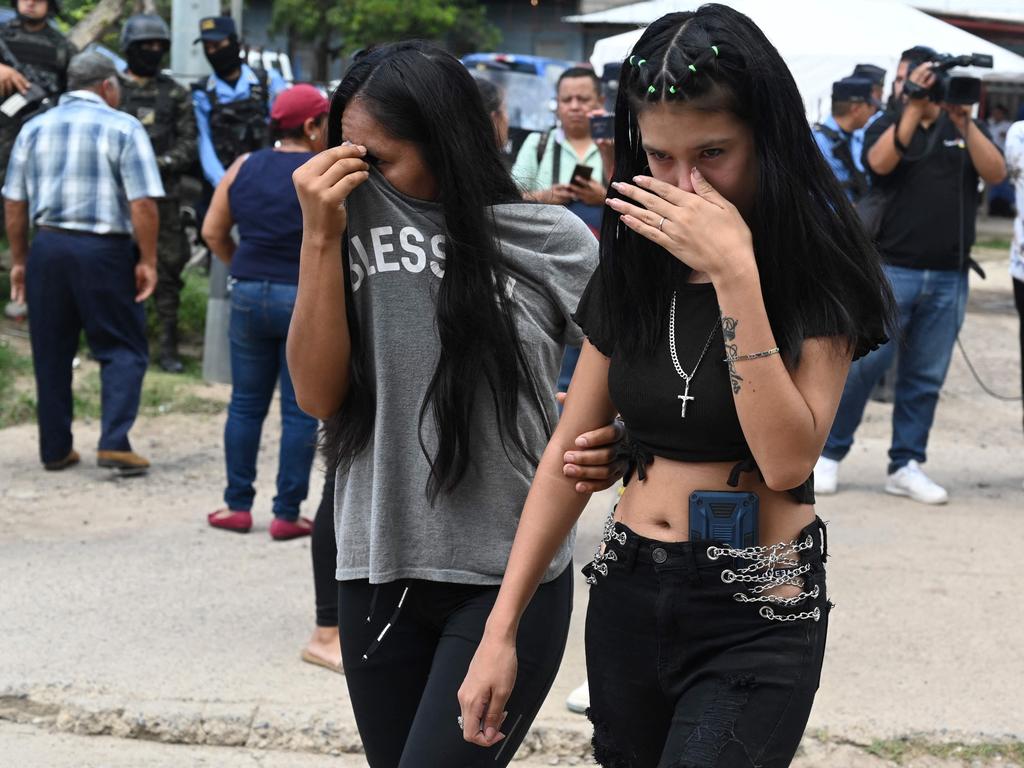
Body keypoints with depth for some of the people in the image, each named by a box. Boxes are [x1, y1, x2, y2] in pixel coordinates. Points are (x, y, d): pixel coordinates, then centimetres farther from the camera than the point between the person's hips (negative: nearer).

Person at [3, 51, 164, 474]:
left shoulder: (34, 128, 11)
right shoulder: (122, 128, -3)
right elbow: (143, 204, -11)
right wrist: (147, 261, -5)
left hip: (48, 246, 4)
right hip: (104, 249, -4)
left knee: (51, 354, 12)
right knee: (122, 350, 3)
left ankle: (55, 448, 15)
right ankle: (114, 441, -10)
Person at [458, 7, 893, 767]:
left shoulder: (819, 272, -10)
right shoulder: (631, 266, 4)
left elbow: (788, 459, -21)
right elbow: (568, 455, 6)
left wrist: (735, 275, -25)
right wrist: (500, 628, 2)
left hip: (757, 618, -5)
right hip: (627, 595, 5)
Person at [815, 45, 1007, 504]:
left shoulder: (967, 131, 11)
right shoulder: (888, 127, 7)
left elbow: (996, 173, -6)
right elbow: (880, 162, -15)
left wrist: (963, 122, -16)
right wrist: (914, 107, -20)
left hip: (948, 278, 2)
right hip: (892, 271, -2)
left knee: (925, 378, 6)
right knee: (863, 364, -5)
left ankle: (906, 466, 13)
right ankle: (830, 454, 7)